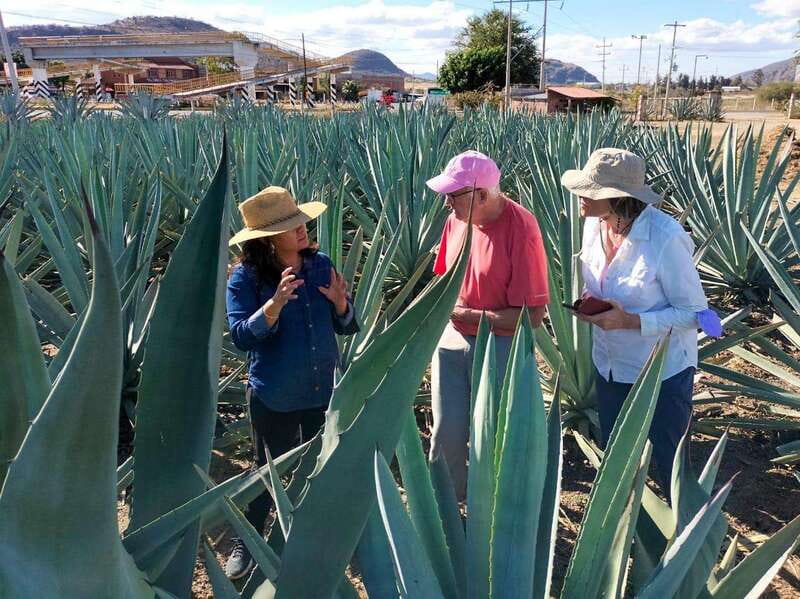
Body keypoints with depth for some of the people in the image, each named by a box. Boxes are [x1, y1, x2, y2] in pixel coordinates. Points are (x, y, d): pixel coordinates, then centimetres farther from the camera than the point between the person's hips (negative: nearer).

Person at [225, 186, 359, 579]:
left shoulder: (320, 265, -4)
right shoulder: (245, 277, -15)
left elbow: (347, 327, 1)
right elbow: (241, 336, -22)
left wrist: (341, 304, -20)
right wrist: (274, 304, -36)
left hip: (324, 390, 4)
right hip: (273, 396, -3)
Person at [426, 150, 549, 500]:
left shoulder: (521, 229, -20)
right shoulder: (457, 219, -2)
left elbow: (532, 314, -19)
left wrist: (470, 315, -19)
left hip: (500, 348, -5)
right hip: (453, 340, 5)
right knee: (447, 432, 12)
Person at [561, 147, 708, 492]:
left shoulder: (666, 239, -28)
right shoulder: (594, 223, -8)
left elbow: (695, 313, -19)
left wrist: (630, 320, -29)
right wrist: (589, 303, -13)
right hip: (609, 366, 6)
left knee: (668, 463, 13)